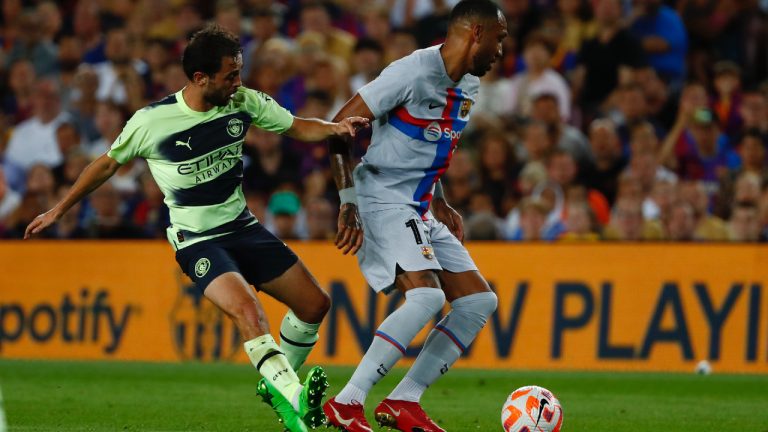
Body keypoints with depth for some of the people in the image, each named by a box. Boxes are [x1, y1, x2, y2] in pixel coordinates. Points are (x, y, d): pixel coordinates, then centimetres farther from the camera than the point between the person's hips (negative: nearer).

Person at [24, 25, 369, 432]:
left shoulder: (244, 102, -7)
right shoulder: (151, 122, -17)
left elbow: (297, 127, 6)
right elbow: (108, 163, -1)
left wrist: (336, 127, -16)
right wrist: (60, 209, 8)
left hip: (241, 226, 6)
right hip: (196, 241, -6)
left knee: (314, 304, 5)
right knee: (247, 310, -30)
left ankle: (278, 383, 25)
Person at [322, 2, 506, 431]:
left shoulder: (469, 86, 12)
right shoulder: (413, 72, -17)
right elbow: (339, 128, -17)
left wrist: (440, 203, 18)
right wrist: (348, 203, -22)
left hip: (420, 213, 10)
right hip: (382, 201, -10)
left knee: (480, 300, 3)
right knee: (427, 296, -26)